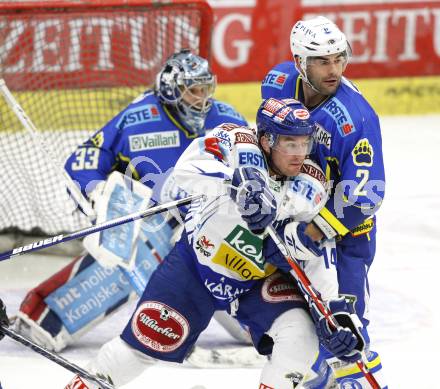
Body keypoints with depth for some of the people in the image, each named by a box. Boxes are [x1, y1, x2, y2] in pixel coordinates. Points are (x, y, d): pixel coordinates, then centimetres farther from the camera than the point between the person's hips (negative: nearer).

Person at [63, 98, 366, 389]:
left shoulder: (312, 185, -13)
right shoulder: (239, 143, -23)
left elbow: (318, 256, -9)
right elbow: (188, 168, -42)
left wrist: (334, 307, -21)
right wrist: (238, 182, -58)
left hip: (260, 279, 3)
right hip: (196, 262, -2)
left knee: (300, 333, -21)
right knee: (148, 341, 0)